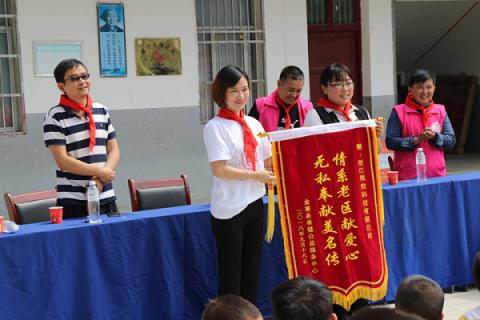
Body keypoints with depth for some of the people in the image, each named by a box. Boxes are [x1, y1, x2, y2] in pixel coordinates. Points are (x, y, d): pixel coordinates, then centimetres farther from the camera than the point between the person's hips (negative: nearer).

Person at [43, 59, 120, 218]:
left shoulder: (102, 111, 11)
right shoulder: (55, 117, -6)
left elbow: (114, 150, 10)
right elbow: (62, 160, -11)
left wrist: (101, 179, -7)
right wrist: (99, 172, -11)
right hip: (73, 201, -5)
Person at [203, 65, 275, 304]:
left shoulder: (253, 124, 11)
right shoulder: (215, 127, -8)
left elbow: (268, 161, 17)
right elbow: (219, 169, -17)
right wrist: (255, 175, -15)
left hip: (255, 204, 6)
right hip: (229, 209, -6)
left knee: (252, 269, 13)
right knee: (231, 272, 0)